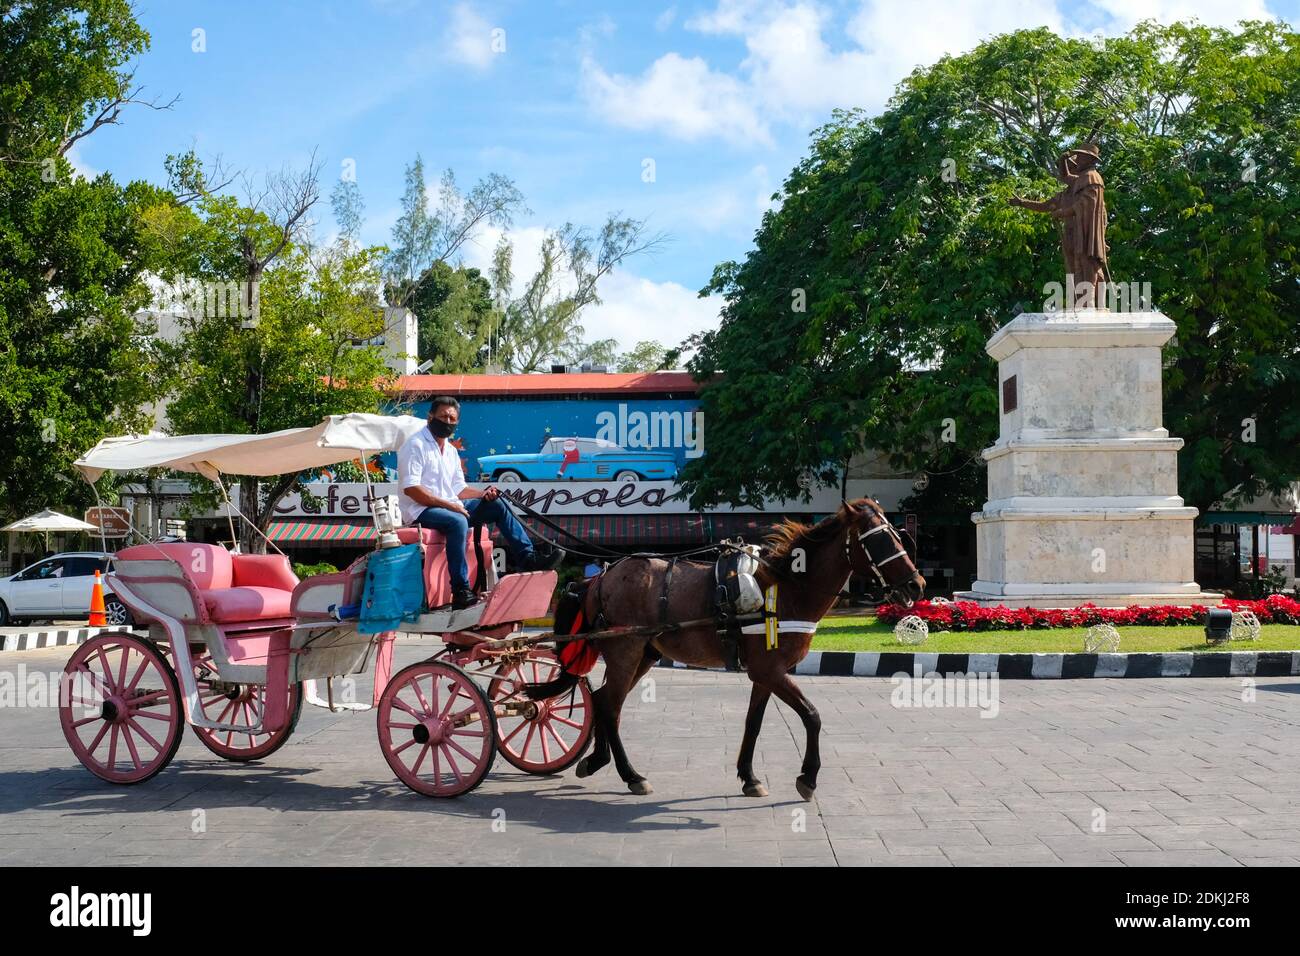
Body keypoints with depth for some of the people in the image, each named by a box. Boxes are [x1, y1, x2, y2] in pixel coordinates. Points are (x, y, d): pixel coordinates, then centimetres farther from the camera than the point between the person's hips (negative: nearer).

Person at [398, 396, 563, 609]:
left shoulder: (451, 450, 18)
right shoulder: (416, 445, -9)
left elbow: (459, 489, 18)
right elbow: (410, 488, -19)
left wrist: (483, 493, -3)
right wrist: (448, 504, -22)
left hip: (448, 506, 9)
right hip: (420, 511, -9)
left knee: (497, 506, -1)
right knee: (458, 521, -37)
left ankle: (527, 558, -2)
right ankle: (461, 593, -40)